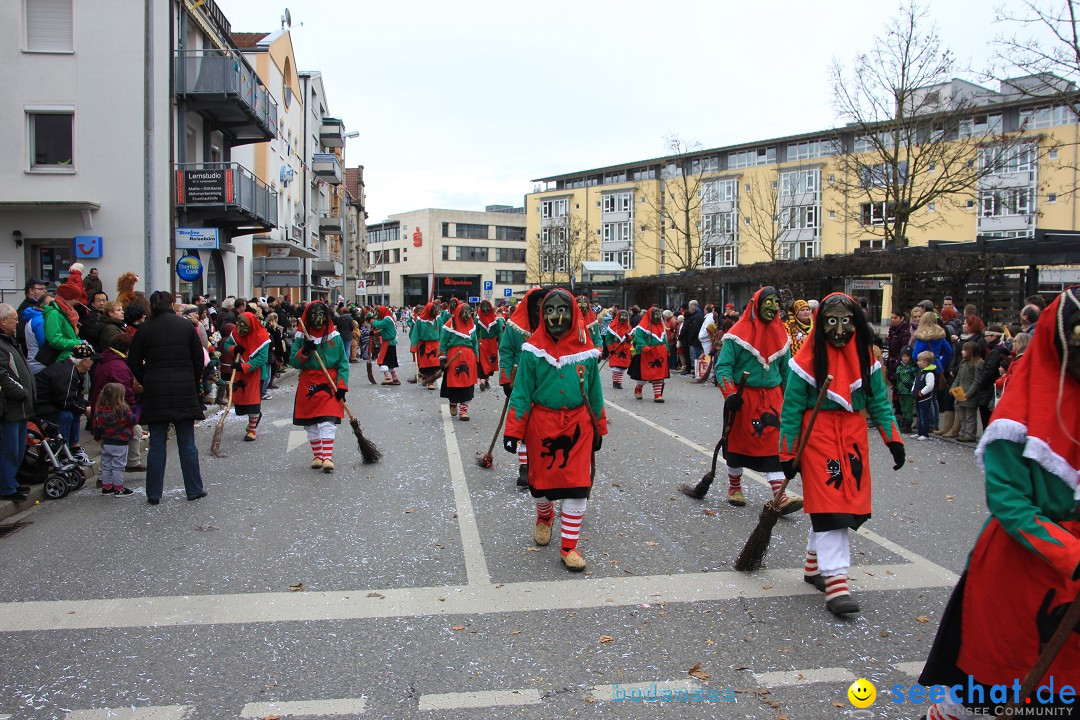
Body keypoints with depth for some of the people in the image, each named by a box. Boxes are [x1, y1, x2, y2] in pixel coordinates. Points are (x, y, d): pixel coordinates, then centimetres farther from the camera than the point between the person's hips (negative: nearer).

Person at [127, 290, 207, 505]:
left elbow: (134, 362, 3)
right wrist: (193, 385, 16)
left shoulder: (144, 329, 1)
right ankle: (194, 489, 12)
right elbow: (199, 359, 4)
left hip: (155, 391, 0)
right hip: (184, 390, 0)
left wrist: (146, 383, 16)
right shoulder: (186, 325, 2)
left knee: (157, 444, 6)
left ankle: (154, 494, 10)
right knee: (187, 443, 7)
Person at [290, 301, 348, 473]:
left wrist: (342, 386, -9)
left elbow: (343, 364, 0)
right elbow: (293, 362, 1)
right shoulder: (301, 338, 4)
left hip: (329, 385, -2)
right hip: (308, 386, 2)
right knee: (311, 424, 8)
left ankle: (327, 457, -11)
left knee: (328, 422, -10)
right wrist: (305, 351, -18)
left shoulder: (335, 337, 0)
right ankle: (317, 455, 19)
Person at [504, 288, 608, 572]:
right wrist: (512, 431, -9)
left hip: (577, 423, 1)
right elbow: (521, 392, -6)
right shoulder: (533, 349, -7)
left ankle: (569, 546, 10)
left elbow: (594, 392, 7)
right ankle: (544, 518, 48)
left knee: (577, 485, -2)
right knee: (541, 480, 15)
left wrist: (598, 429, 12)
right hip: (541, 422, 0)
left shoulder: (586, 350, -2)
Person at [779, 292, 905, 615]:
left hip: (854, 435, 5)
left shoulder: (865, 356, 4)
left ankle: (814, 564, 28)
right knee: (829, 505, -9)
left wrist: (893, 438, 3)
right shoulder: (808, 359, -10)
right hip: (818, 434, -5)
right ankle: (835, 583, -8)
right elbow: (791, 408, -6)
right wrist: (788, 454, -6)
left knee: (847, 503, 10)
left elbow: (878, 401, 11)